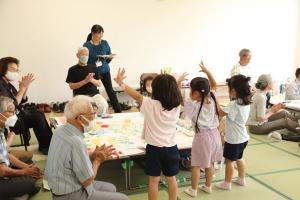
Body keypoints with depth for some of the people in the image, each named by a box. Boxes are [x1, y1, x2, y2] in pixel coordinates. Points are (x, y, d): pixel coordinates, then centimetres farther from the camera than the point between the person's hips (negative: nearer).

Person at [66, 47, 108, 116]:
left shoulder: (93, 67, 15)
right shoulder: (73, 70, 5)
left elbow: (99, 83, 12)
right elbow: (71, 86, -3)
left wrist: (92, 80, -11)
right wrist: (85, 81, -15)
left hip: (94, 93, 3)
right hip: (80, 95, -3)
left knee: (104, 104, -27)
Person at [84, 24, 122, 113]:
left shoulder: (105, 43, 1)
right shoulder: (87, 45, -7)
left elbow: (108, 59, 5)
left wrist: (110, 57, -18)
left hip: (105, 71, 2)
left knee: (110, 91, 4)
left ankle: (118, 110, 10)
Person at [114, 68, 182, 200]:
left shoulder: (151, 105, -17)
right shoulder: (177, 106, -4)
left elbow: (137, 96, -15)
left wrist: (121, 83, -10)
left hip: (154, 148, -3)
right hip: (171, 148, 4)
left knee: (154, 180, 10)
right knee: (171, 178, 19)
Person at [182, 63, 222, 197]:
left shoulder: (193, 105, -21)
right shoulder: (212, 99, -5)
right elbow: (214, 85, 11)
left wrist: (178, 84, -18)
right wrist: (207, 72, 6)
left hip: (202, 137, -6)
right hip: (214, 134, 6)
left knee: (196, 165, 9)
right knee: (209, 163, 20)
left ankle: (193, 190, 21)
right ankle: (208, 186, 34)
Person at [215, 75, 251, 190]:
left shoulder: (233, 105, -26)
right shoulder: (246, 102, 0)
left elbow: (220, 112, -22)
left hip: (233, 139, -8)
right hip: (243, 137, 8)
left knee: (229, 161, 8)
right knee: (239, 158, 25)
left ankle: (227, 183, 20)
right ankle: (241, 179, 38)